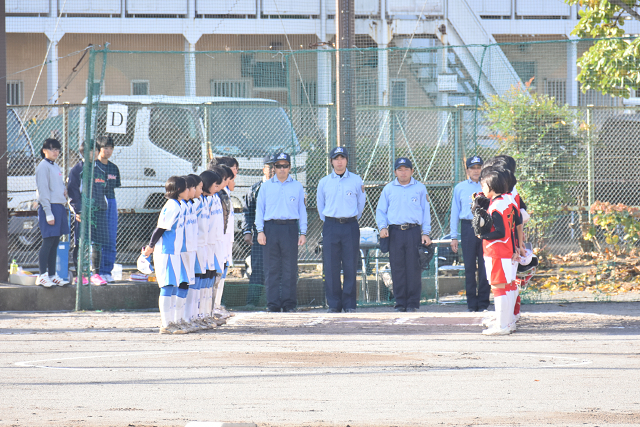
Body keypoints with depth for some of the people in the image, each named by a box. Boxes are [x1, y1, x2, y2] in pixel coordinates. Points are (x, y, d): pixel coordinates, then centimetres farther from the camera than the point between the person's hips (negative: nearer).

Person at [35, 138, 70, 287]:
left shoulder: (56, 167, 18)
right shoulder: (43, 167, -8)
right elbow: (43, 191, -13)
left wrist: (64, 190, 5)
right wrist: (48, 213, -17)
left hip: (59, 207, 9)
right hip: (49, 207, -9)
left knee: (55, 243, 9)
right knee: (48, 241, -10)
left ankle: (52, 275, 13)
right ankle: (42, 276, -9)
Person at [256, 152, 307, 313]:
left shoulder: (297, 186, 12)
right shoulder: (266, 186, 13)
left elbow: (302, 210, 13)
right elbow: (259, 209, 11)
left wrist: (303, 233, 6)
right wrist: (260, 231, 1)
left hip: (290, 227, 0)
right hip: (271, 228, 0)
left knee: (290, 268, -3)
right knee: (272, 269, -1)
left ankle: (289, 303, 1)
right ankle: (273, 304, 2)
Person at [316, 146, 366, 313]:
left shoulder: (356, 181, 6)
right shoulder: (324, 182, 8)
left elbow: (361, 202, 16)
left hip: (350, 226, -1)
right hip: (331, 227, 1)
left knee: (350, 267, -3)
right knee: (331, 268, -3)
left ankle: (349, 304, 1)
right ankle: (334, 304, 2)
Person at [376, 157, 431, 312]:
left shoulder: (420, 188, 12)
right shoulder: (388, 189, 14)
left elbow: (426, 211, 12)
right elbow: (381, 211, 15)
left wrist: (426, 233, 4)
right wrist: (382, 227, -3)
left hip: (414, 232, -1)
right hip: (395, 232, 1)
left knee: (414, 268, -5)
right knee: (397, 269, -1)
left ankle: (413, 303, 0)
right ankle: (400, 303, 4)